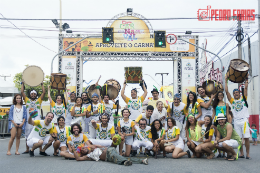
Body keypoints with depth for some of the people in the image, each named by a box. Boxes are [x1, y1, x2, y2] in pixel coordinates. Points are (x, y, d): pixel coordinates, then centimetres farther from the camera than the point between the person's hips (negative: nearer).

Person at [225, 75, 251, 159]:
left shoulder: (243, 98, 11)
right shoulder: (232, 101, 13)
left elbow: (246, 88, 5)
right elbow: (226, 91, 9)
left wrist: (246, 79, 5)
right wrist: (226, 81, 9)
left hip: (244, 120, -2)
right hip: (236, 121, 2)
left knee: (246, 138, -5)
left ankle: (248, 154, -1)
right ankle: (241, 153, 9)